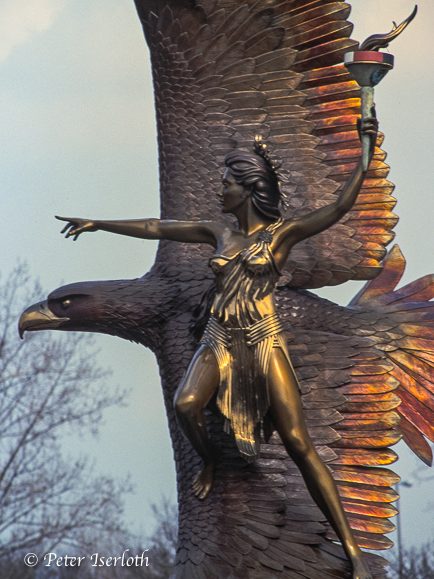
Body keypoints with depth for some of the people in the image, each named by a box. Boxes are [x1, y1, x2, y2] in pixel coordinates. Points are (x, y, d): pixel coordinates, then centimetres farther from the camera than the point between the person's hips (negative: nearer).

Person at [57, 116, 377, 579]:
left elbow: (338, 209, -14)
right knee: (185, 405, -26)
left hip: (263, 342, -4)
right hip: (219, 340, 4)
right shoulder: (219, 233, 10)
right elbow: (156, 228, 17)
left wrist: (367, 153, -23)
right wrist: (98, 224, 22)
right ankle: (208, 463, 10)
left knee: (298, 443, -13)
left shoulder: (281, 233, -2)